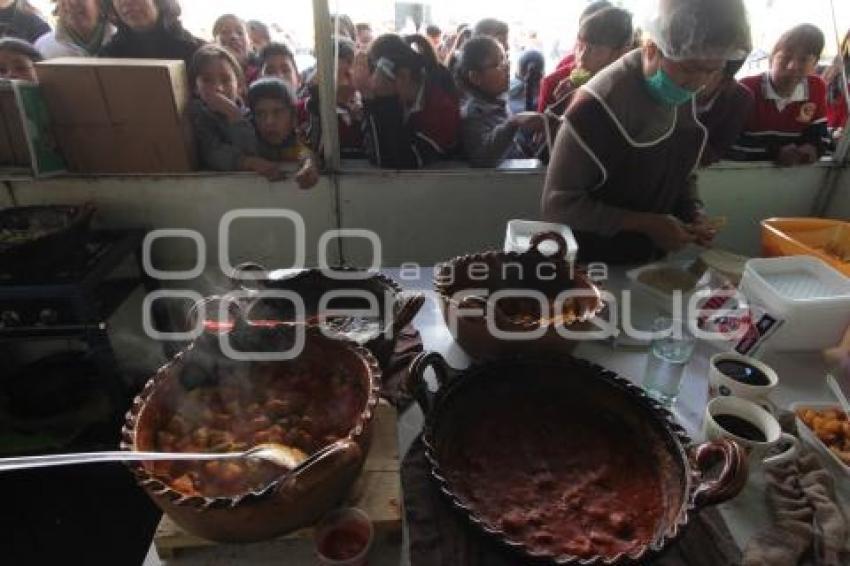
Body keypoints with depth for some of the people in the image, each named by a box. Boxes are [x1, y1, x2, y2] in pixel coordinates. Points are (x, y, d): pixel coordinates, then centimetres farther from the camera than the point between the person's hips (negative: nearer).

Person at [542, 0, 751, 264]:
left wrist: (695, 213, -8)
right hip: (593, 265, -6)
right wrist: (647, 223, -24)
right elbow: (559, 203, -23)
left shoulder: (686, 99, -3)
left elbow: (683, 175, 11)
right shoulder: (599, 105, -25)